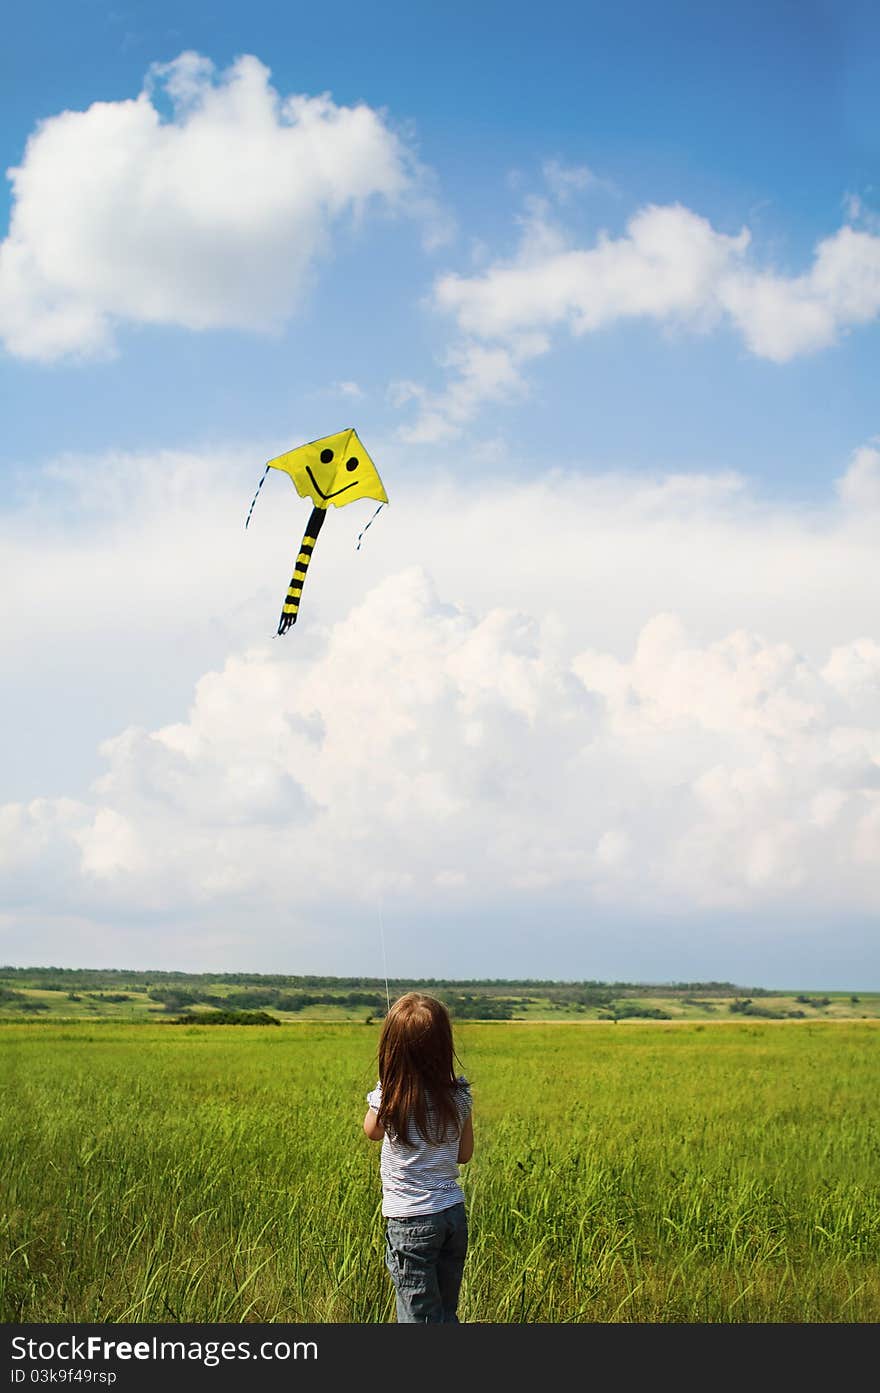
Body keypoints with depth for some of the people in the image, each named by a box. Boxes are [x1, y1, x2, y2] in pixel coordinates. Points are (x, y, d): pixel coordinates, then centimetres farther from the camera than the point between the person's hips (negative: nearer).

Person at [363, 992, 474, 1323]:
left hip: (410, 1221, -5)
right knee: (446, 1316, 17)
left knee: (420, 1318, 2)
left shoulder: (389, 1096, -15)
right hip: (454, 1215, 5)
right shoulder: (459, 1094, -4)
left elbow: (372, 1131, 8)